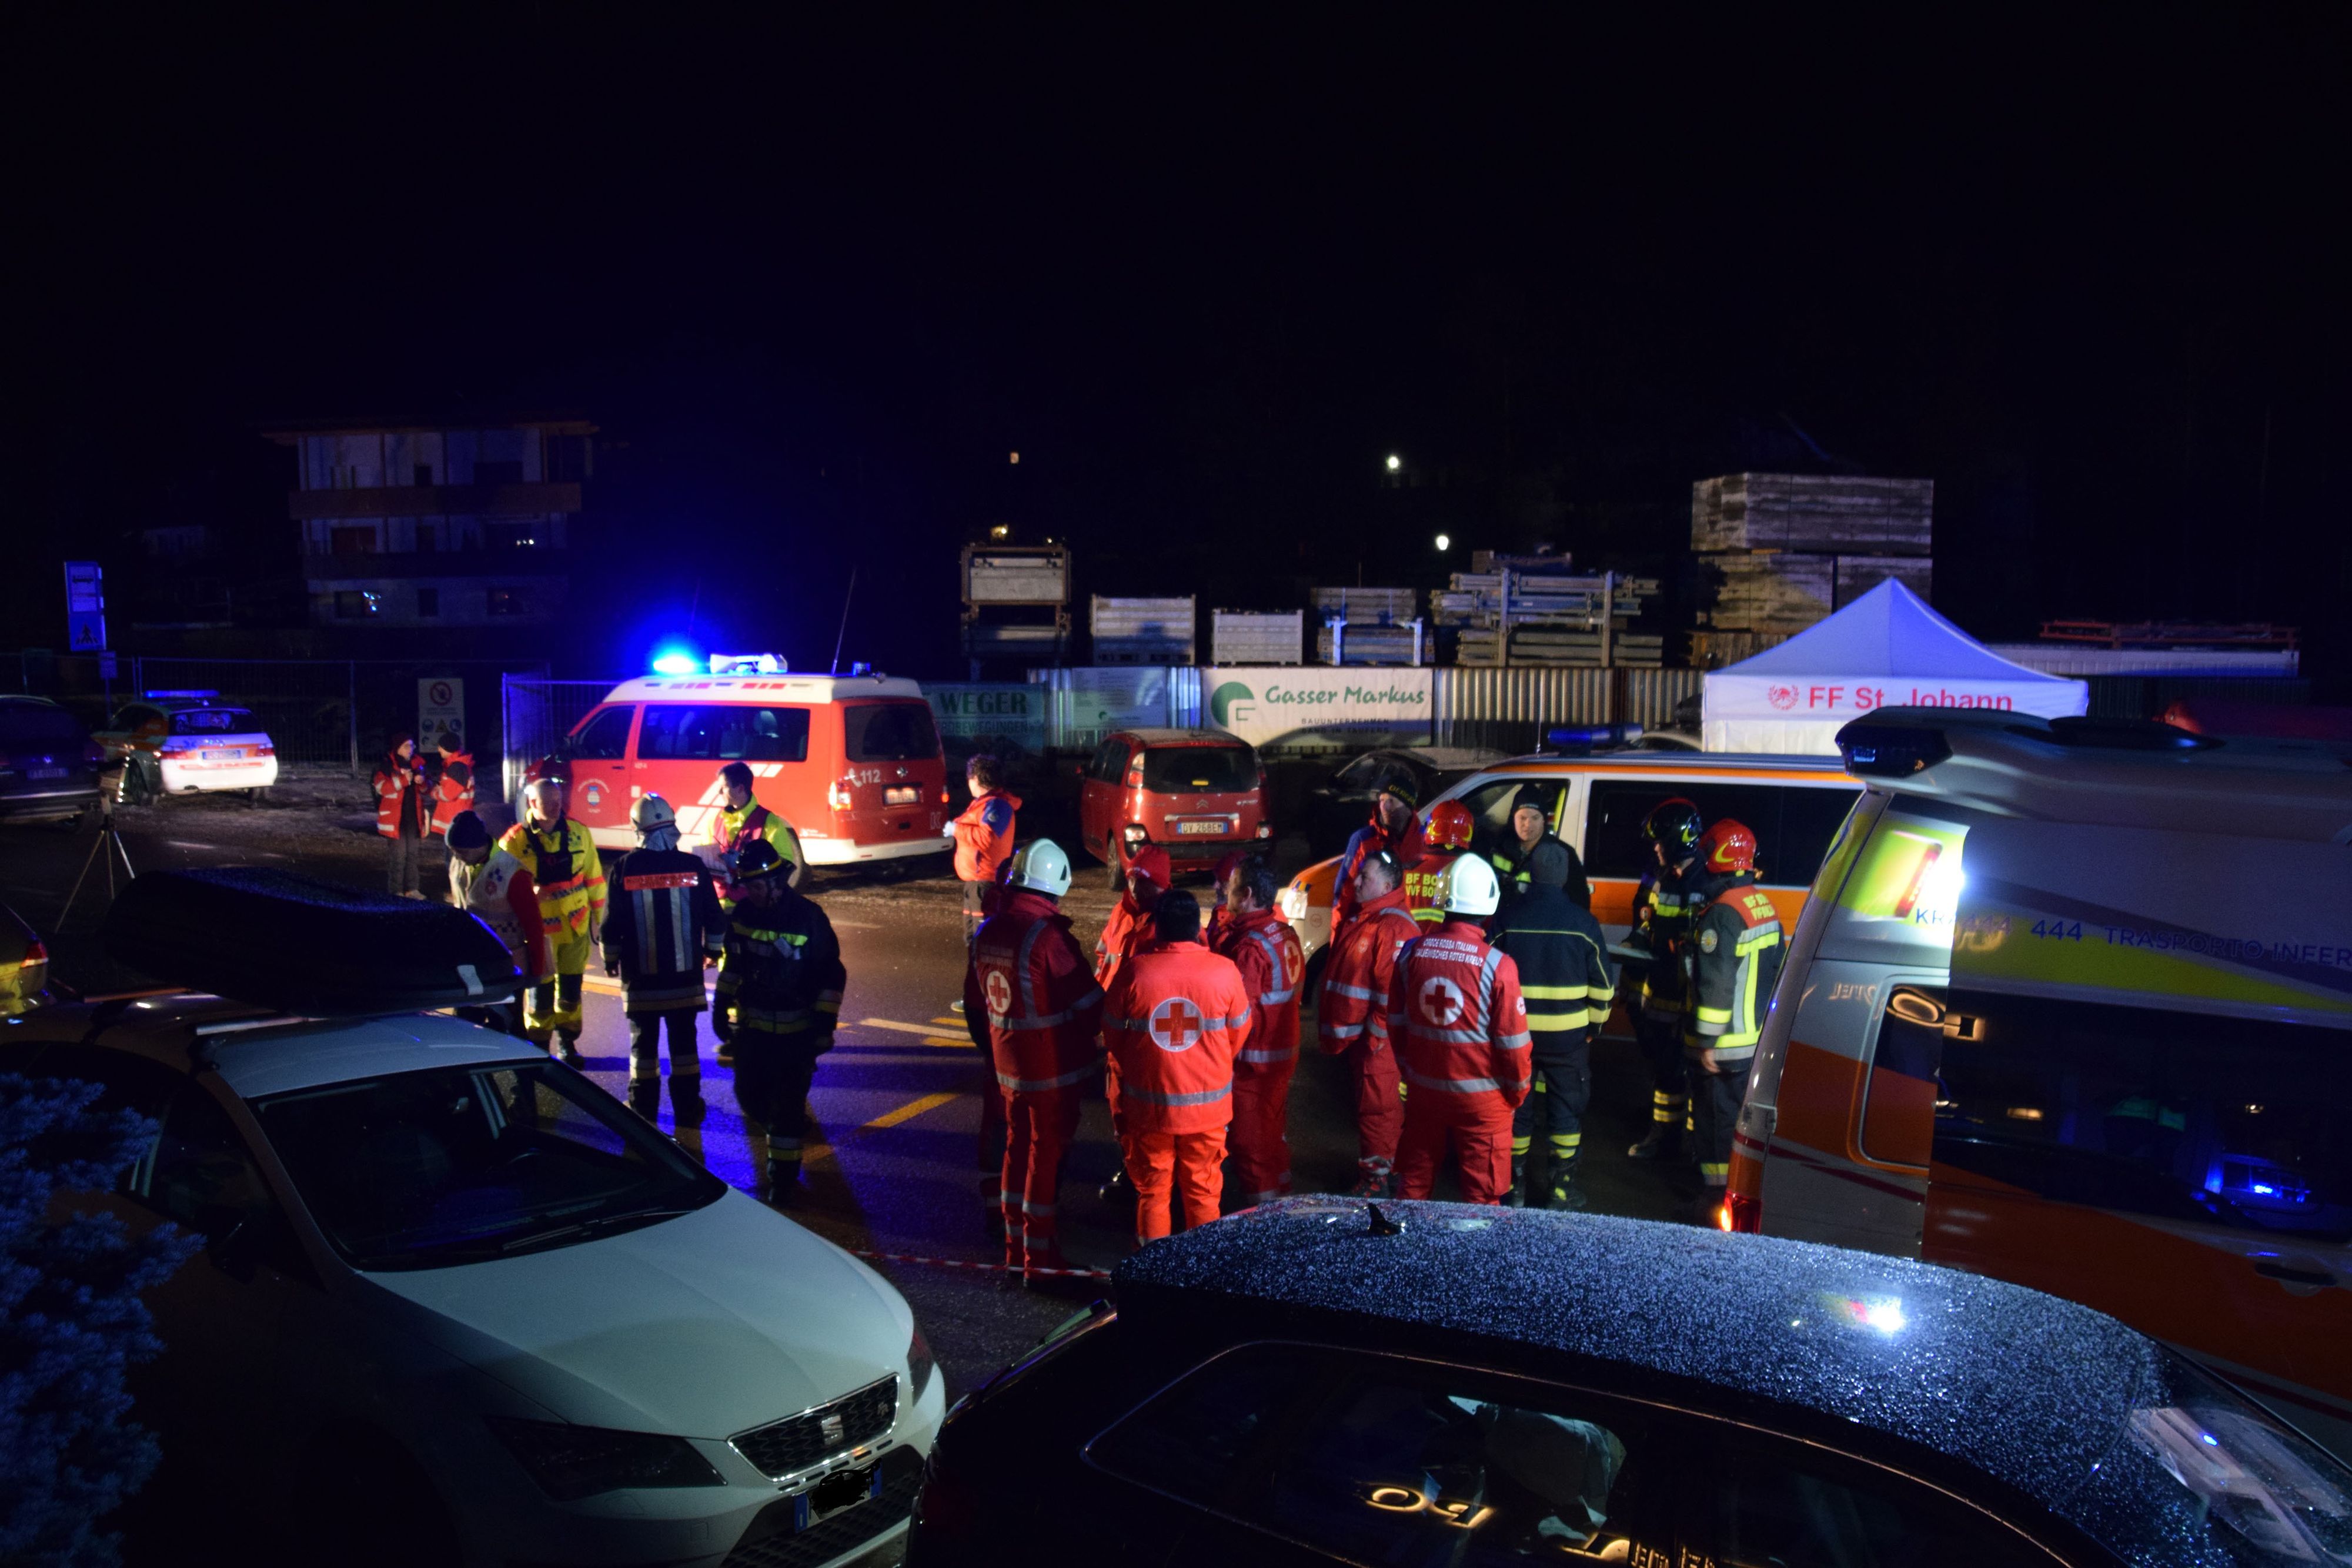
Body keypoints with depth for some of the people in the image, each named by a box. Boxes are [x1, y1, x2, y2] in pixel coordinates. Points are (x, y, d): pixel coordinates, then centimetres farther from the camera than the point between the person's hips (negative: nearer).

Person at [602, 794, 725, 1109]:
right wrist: (713, 950, 17)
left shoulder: (625, 868, -8)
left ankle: (643, 1108, 16)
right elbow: (715, 917, 0)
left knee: (643, 1042, 10)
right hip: (685, 975, 1)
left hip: (640, 976, -1)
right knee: (684, 1039, 11)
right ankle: (688, 1103, 16)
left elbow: (612, 921, -4)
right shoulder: (693, 866, -6)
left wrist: (610, 959, 12)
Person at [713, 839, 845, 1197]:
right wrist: (721, 1006, 11)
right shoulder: (743, 913, -1)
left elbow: (832, 976, -10)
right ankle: (793, 1128, 40)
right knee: (750, 1097, 13)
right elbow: (732, 962, 15)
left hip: (795, 1031, -5)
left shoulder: (808, 917, -15)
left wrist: (825, 1025, -12)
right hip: (751, 1026, 5)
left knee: (787, 1104, 1)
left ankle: (783, 1174, 14)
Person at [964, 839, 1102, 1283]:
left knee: (1017, 1148, 19)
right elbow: (1089, 1004, -17)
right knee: (1047, 1156, 3)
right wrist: (1082, 1036, 4)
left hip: (1008, 1065, 7)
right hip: (1055, 1068, -7)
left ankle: (1015, 1246, 29)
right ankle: (1039, 1258, 11)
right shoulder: (1048, 937, -23)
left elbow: (976, 1004, 11)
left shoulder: (987, 933, 0)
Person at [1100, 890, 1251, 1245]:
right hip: (1207, 1105, 1)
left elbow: (1112, 1035, 0)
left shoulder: (1134, 971, -12)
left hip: (1148, 1103, 0)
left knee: (1152, 1192, 15)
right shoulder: (1225, 971, -11)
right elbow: (1238, 1033, 3)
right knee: (1203, 1193, 16)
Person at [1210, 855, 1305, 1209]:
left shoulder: (1248, 946, -24)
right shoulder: (1286, 933, 4)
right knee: (1275, 1133, 21)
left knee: (1251, 1142, 3)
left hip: (1253, 1060, -9)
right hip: (1284, 1052, 9)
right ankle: (1280, 1198, 34)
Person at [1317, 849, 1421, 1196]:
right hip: (1355, 1035, 10)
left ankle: (1377, 1180, 7)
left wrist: (1376, 1037, -21)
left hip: (1378, 1041, -10)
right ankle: (1370, 1166, 31)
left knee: (1377, 1108, -2)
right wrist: (1331, 1028, 20)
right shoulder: (1360, 920, 14)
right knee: (1367, 1105, 19)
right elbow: (1340, 976, 21)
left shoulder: (1396, 927, -20)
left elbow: (1393, 991, -24)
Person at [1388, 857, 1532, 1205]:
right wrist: (1517, 1091, 5)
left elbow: (1396, 1021, 5)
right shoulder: (1498, 966, -18)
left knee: (1414, 1179, 19)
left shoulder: (1412, 952, -6)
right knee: (1482, 1192, 9)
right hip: (1481, 1097, -4)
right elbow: (1512, 1041, -12)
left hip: (1423, 1088, 4)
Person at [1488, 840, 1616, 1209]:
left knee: (1516, 1105, 13)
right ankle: (1562, 1189, 16)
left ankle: (1513, 1186, 21)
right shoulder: (1583, 923, -7)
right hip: (1568, 1034, -1)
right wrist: (1594, 1024, 13)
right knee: (1566, 1107, 11)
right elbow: (1601, 986, -1)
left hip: (1515, 1030, 1)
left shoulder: (1508, 919, -7)